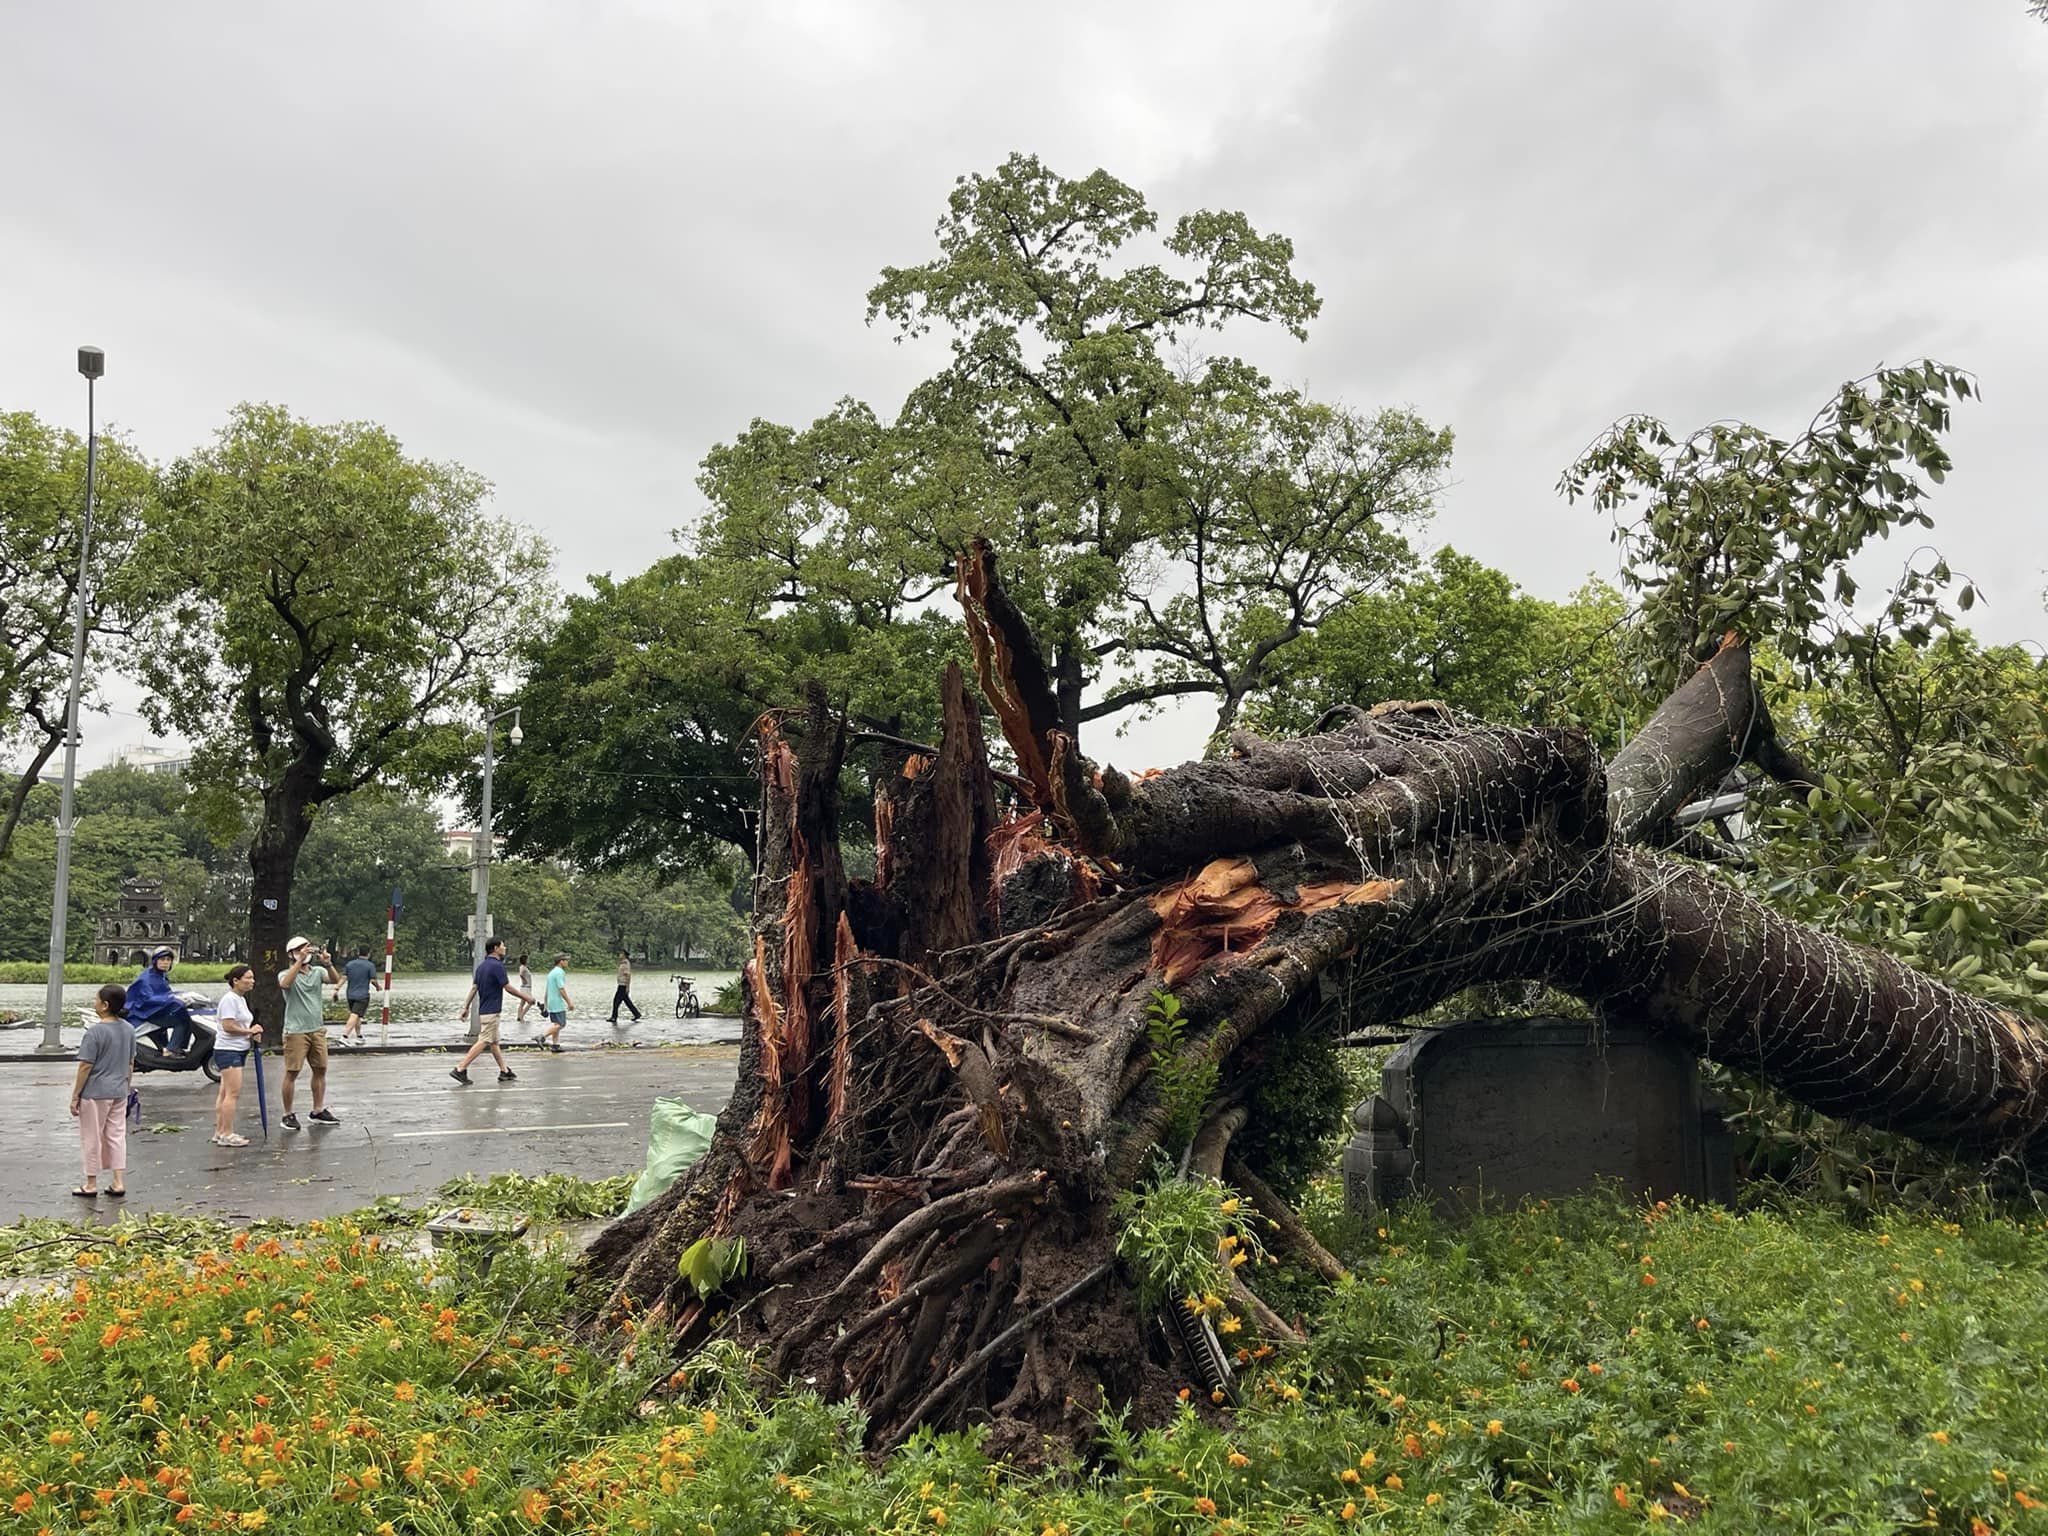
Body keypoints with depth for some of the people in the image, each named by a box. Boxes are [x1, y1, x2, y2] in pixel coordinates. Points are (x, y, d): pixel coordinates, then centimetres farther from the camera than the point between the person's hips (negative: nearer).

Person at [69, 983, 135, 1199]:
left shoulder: (95, 1031, -18)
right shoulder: (129, 1029, 3)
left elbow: (85, 1067, -15)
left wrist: (75, 1096, -8)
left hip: (95, 1093, -6)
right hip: (119, 1092, 6)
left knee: (93, 1138, 7)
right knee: (117, 1135, 11)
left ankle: (91, 1184, 17)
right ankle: (119, 1183, 11)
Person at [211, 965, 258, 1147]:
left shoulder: (241, 999, 17)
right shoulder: (229, 999, -15)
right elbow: (228, 1026, -22)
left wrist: (251, 1035, 7)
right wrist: (249, 1031, -12)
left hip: (238, 1051, 10)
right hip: (228, 1051, -10)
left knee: (225, 1093, 12)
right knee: (233, 1093, -12)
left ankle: (219, 1132, 17)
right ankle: (226, 1135, -10)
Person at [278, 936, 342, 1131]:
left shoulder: (317, 971, 7)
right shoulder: (286, 974, -3)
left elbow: (335, 979, -11)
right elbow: (285, 984, -28)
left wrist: (328, 964, -31)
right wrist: (300, 961, -33)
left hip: (317, 1029, 5)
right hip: (296, 1032, -5)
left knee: (320, 1070, 10)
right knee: (292, 1073, -1)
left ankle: (318, 1111, 21)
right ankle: (288, 1115, 6)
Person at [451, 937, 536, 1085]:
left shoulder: (482, 965, 11)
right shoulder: (497, 965, -16)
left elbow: (474, 988, 11)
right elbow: (508, 988, -14)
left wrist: (466, 1007, 12)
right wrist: (526, 997, -2)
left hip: (484, 1010, 10)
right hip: (491, 1011, -10)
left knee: (493, 1042, 13)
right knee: (484, 1042, -10)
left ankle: (504, 1071, 19)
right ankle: (460, 1070, -14)